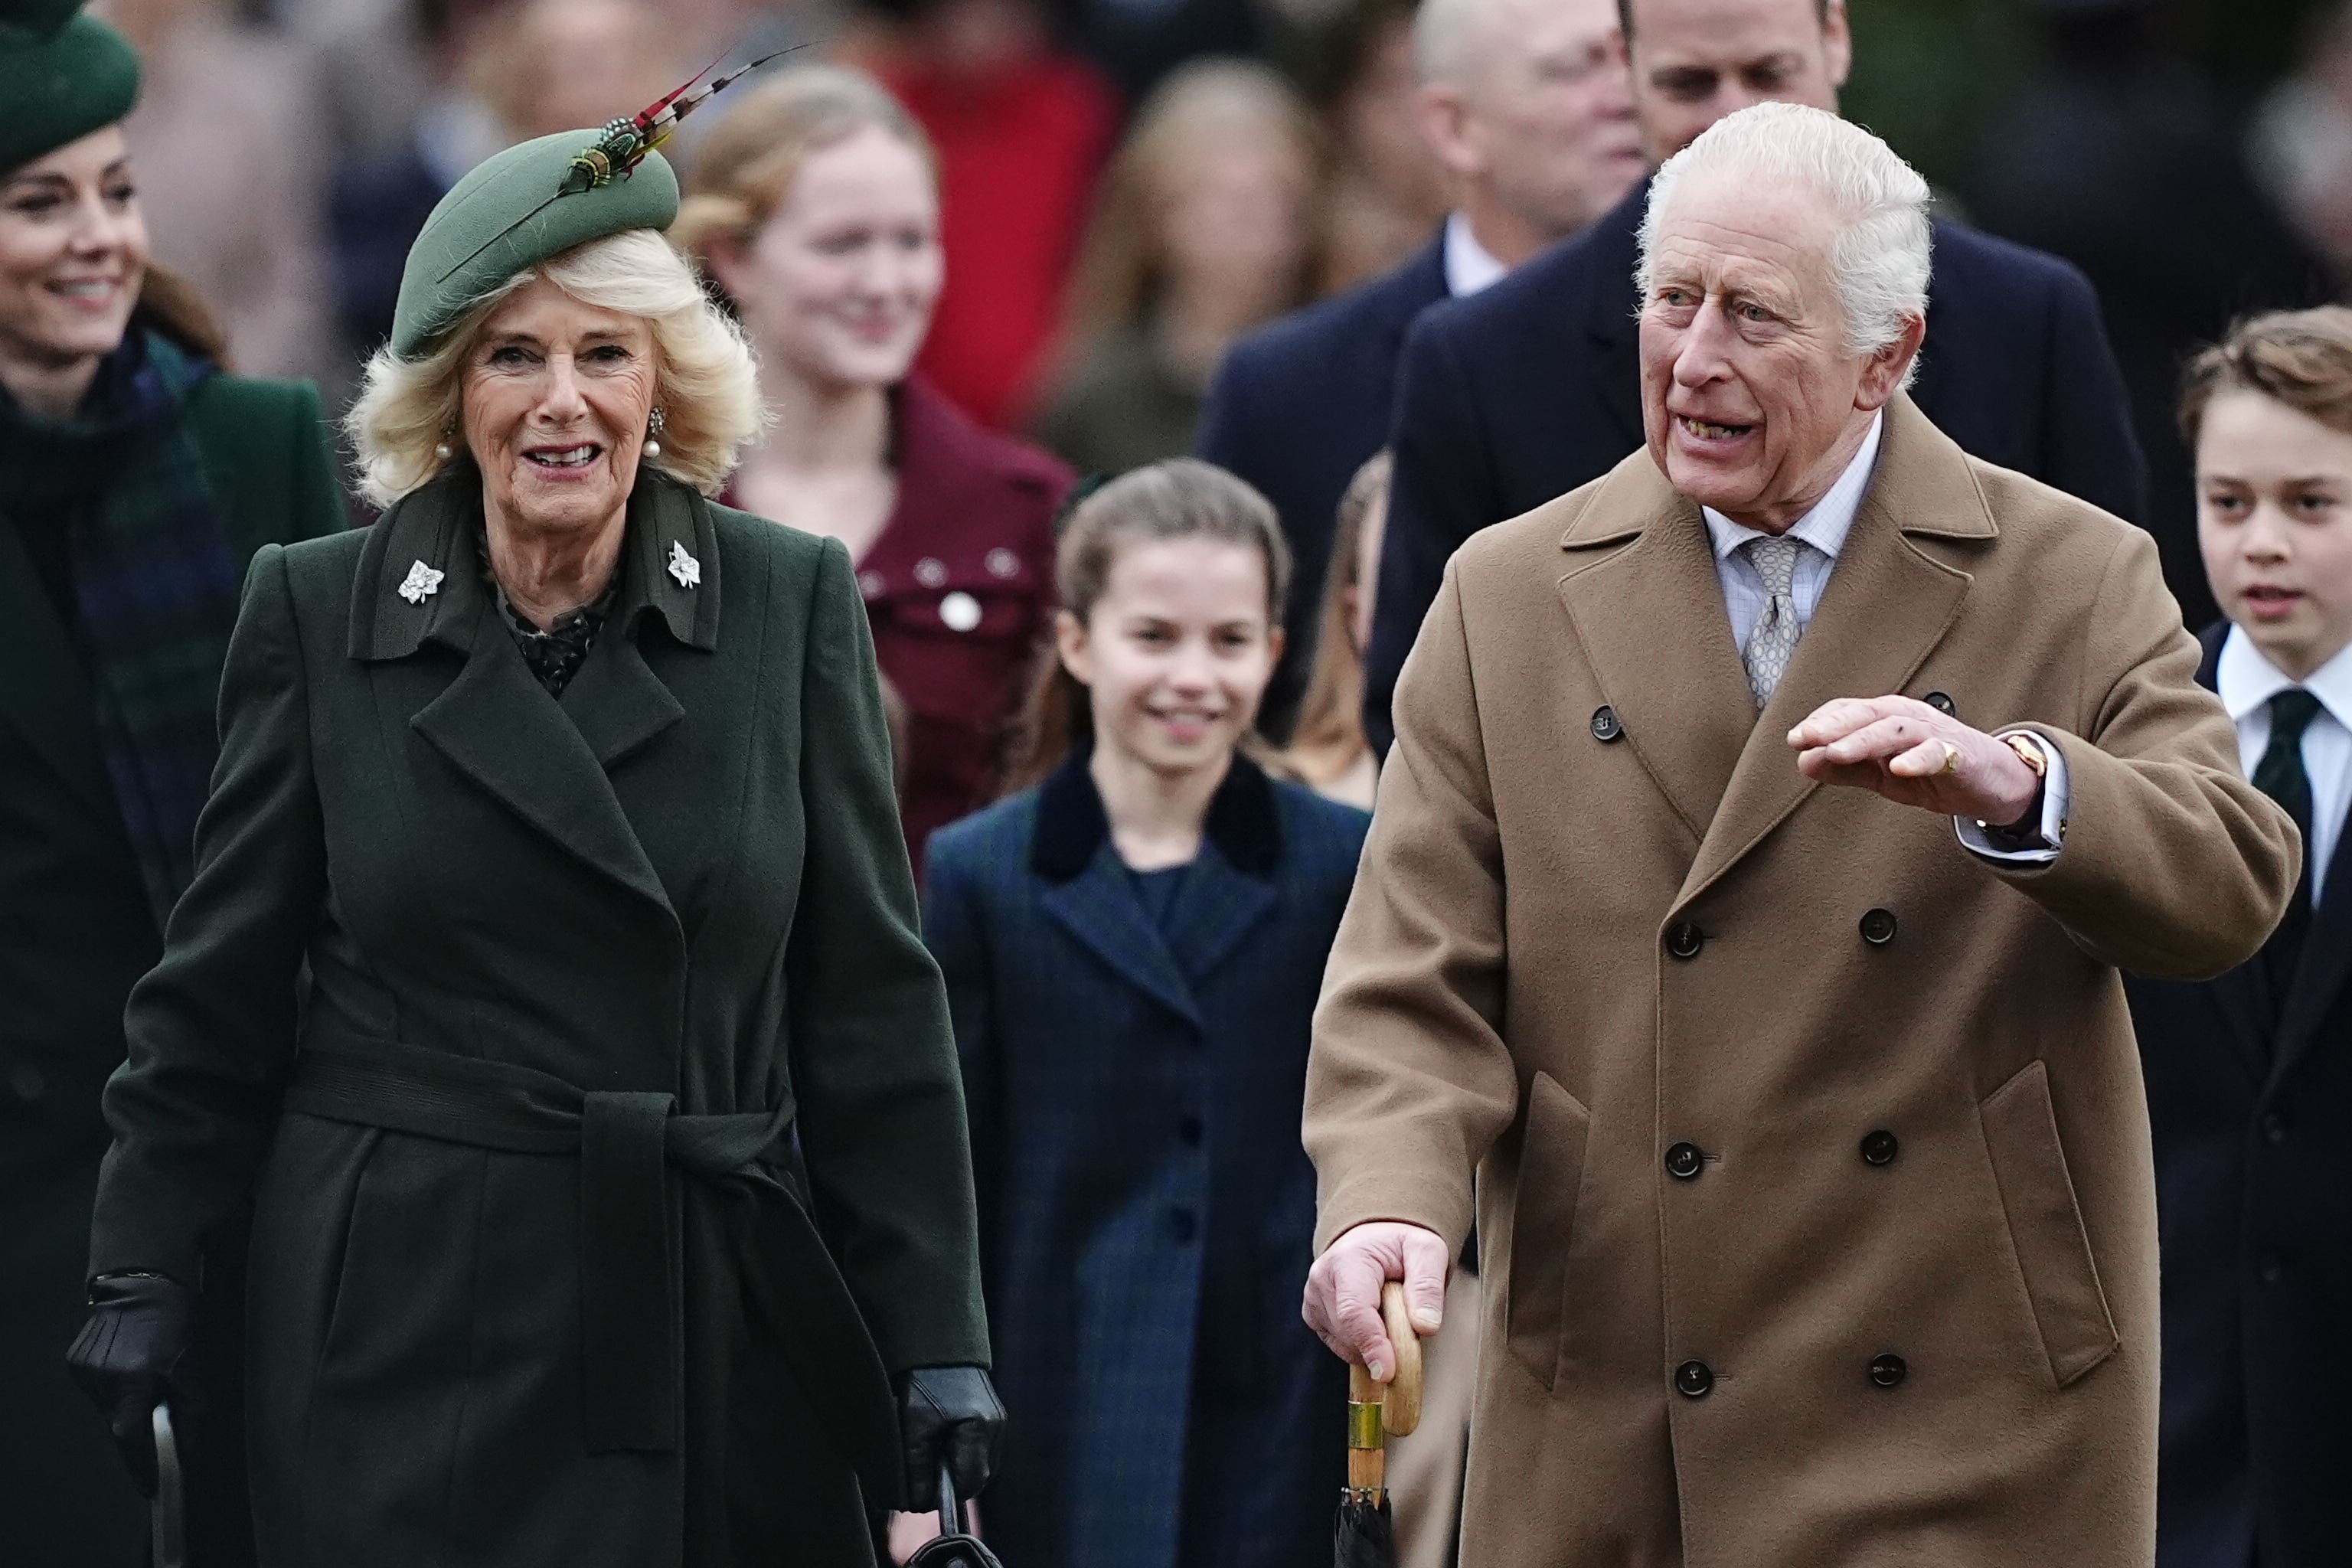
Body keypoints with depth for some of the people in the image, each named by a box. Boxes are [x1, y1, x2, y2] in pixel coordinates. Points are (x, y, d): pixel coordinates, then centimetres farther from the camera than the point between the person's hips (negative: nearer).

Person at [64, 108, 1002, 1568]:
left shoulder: (793, 603, 1)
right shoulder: (316, 612, 1)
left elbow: (873, 999, 2)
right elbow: (220, 986, 6)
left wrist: (938, 1339, -1)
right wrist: (141, 1277, 3)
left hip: (719, 1328, 1)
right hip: (405, 1328, -1)